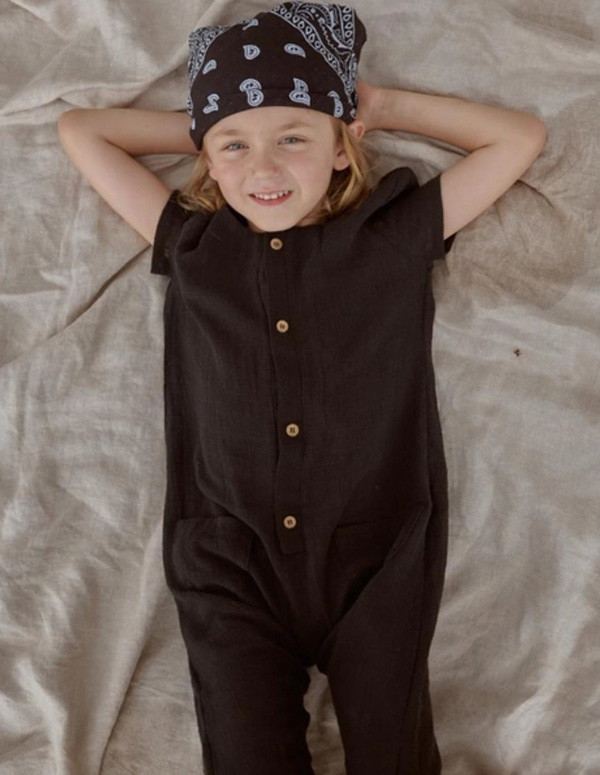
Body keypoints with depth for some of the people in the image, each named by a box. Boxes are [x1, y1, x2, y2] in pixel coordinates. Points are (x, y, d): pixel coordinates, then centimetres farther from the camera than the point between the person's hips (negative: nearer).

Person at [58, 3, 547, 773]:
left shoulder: (398, 234, 4)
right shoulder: (190, 246, 8)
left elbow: (522, 136, 13)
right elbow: (79, 130, 17)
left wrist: (383, 104, 11)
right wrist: (210, 127, 14)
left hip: (379, 563, 0)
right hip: (232, 566, 1)